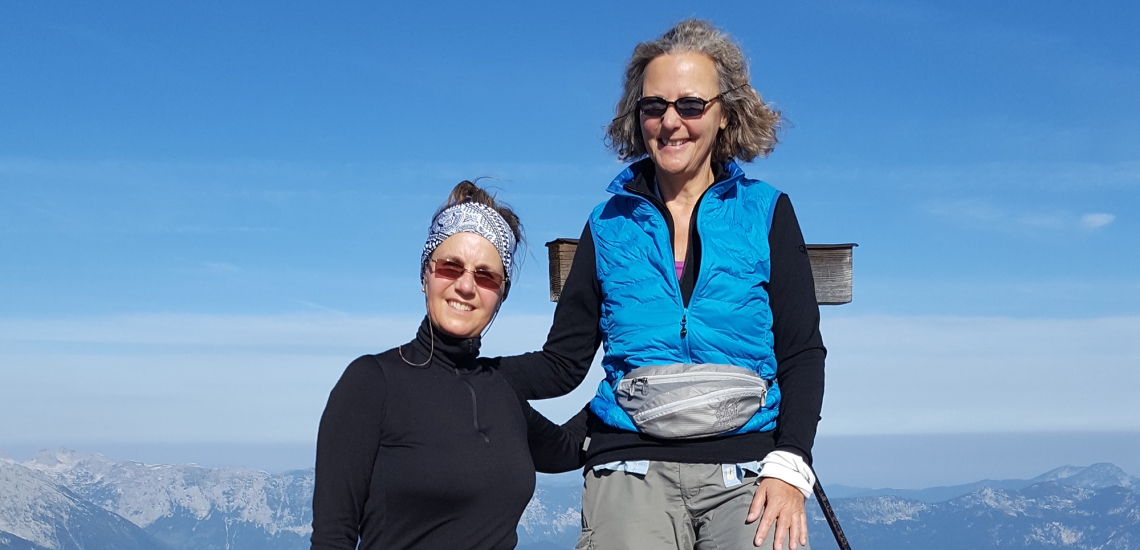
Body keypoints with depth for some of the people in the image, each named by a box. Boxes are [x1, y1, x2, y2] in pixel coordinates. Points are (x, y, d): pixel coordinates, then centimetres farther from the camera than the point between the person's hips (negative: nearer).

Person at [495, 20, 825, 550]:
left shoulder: (767, 213, 8)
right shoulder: (609, 225, 12)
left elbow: (802, 354, 5)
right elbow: (562, 364, 10)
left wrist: (789, 467, -8)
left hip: (746, 470, 0)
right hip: (632, 465, 1)